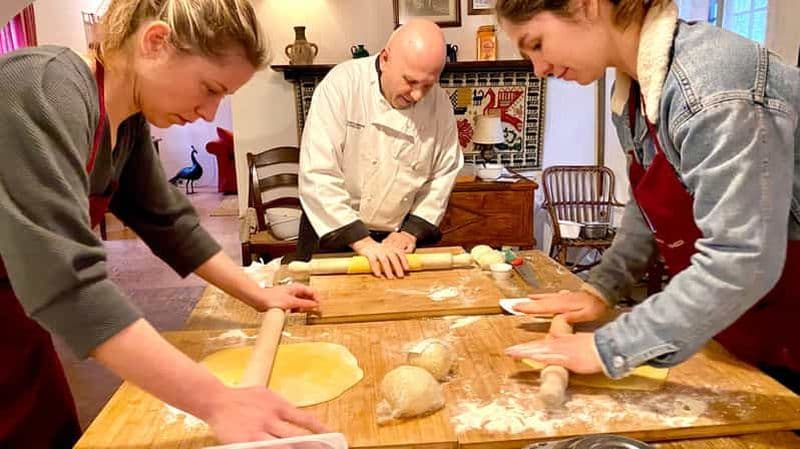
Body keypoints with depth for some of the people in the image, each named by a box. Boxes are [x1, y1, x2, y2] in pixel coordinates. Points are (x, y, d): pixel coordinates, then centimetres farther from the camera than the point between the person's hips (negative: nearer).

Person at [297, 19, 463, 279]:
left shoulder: (440, 103, -7)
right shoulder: (341, 85, -19)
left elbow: (444, 174, 2)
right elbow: (318, 176, -25)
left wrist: (412, 231, -8)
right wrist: (362, 242, -28)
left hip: (399, 239, 3)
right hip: (332, 233, -2)